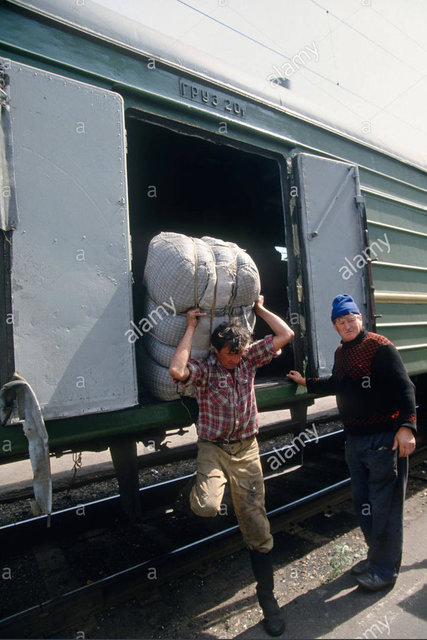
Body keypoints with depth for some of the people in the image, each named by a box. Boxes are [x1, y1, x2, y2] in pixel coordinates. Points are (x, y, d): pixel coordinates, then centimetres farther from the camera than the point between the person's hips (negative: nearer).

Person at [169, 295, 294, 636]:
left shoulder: (249, 358, 0)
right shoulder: (204, 368, -10)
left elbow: (286, 335, -3)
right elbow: (177, 371, -33)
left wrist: (260, 308, 2)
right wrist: (191, 327, -23)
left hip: (246, 450, 3)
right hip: (213, 448, -2)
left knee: (257, 524, 6)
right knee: (207, 508, -29)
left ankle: (267, 596, 26)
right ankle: (203, 492, 10)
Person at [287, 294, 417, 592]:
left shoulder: (379, 347, -14)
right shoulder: (341, 353, 12)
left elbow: (404, 388, -20)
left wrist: (406, 426, -29)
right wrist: (306, 382, 32)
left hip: (384, 438, -8)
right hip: (354, 439, 8)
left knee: (385, 505, 4)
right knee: (363, 503, 19)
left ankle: (385, 569, 21)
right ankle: (376, 556, 38)